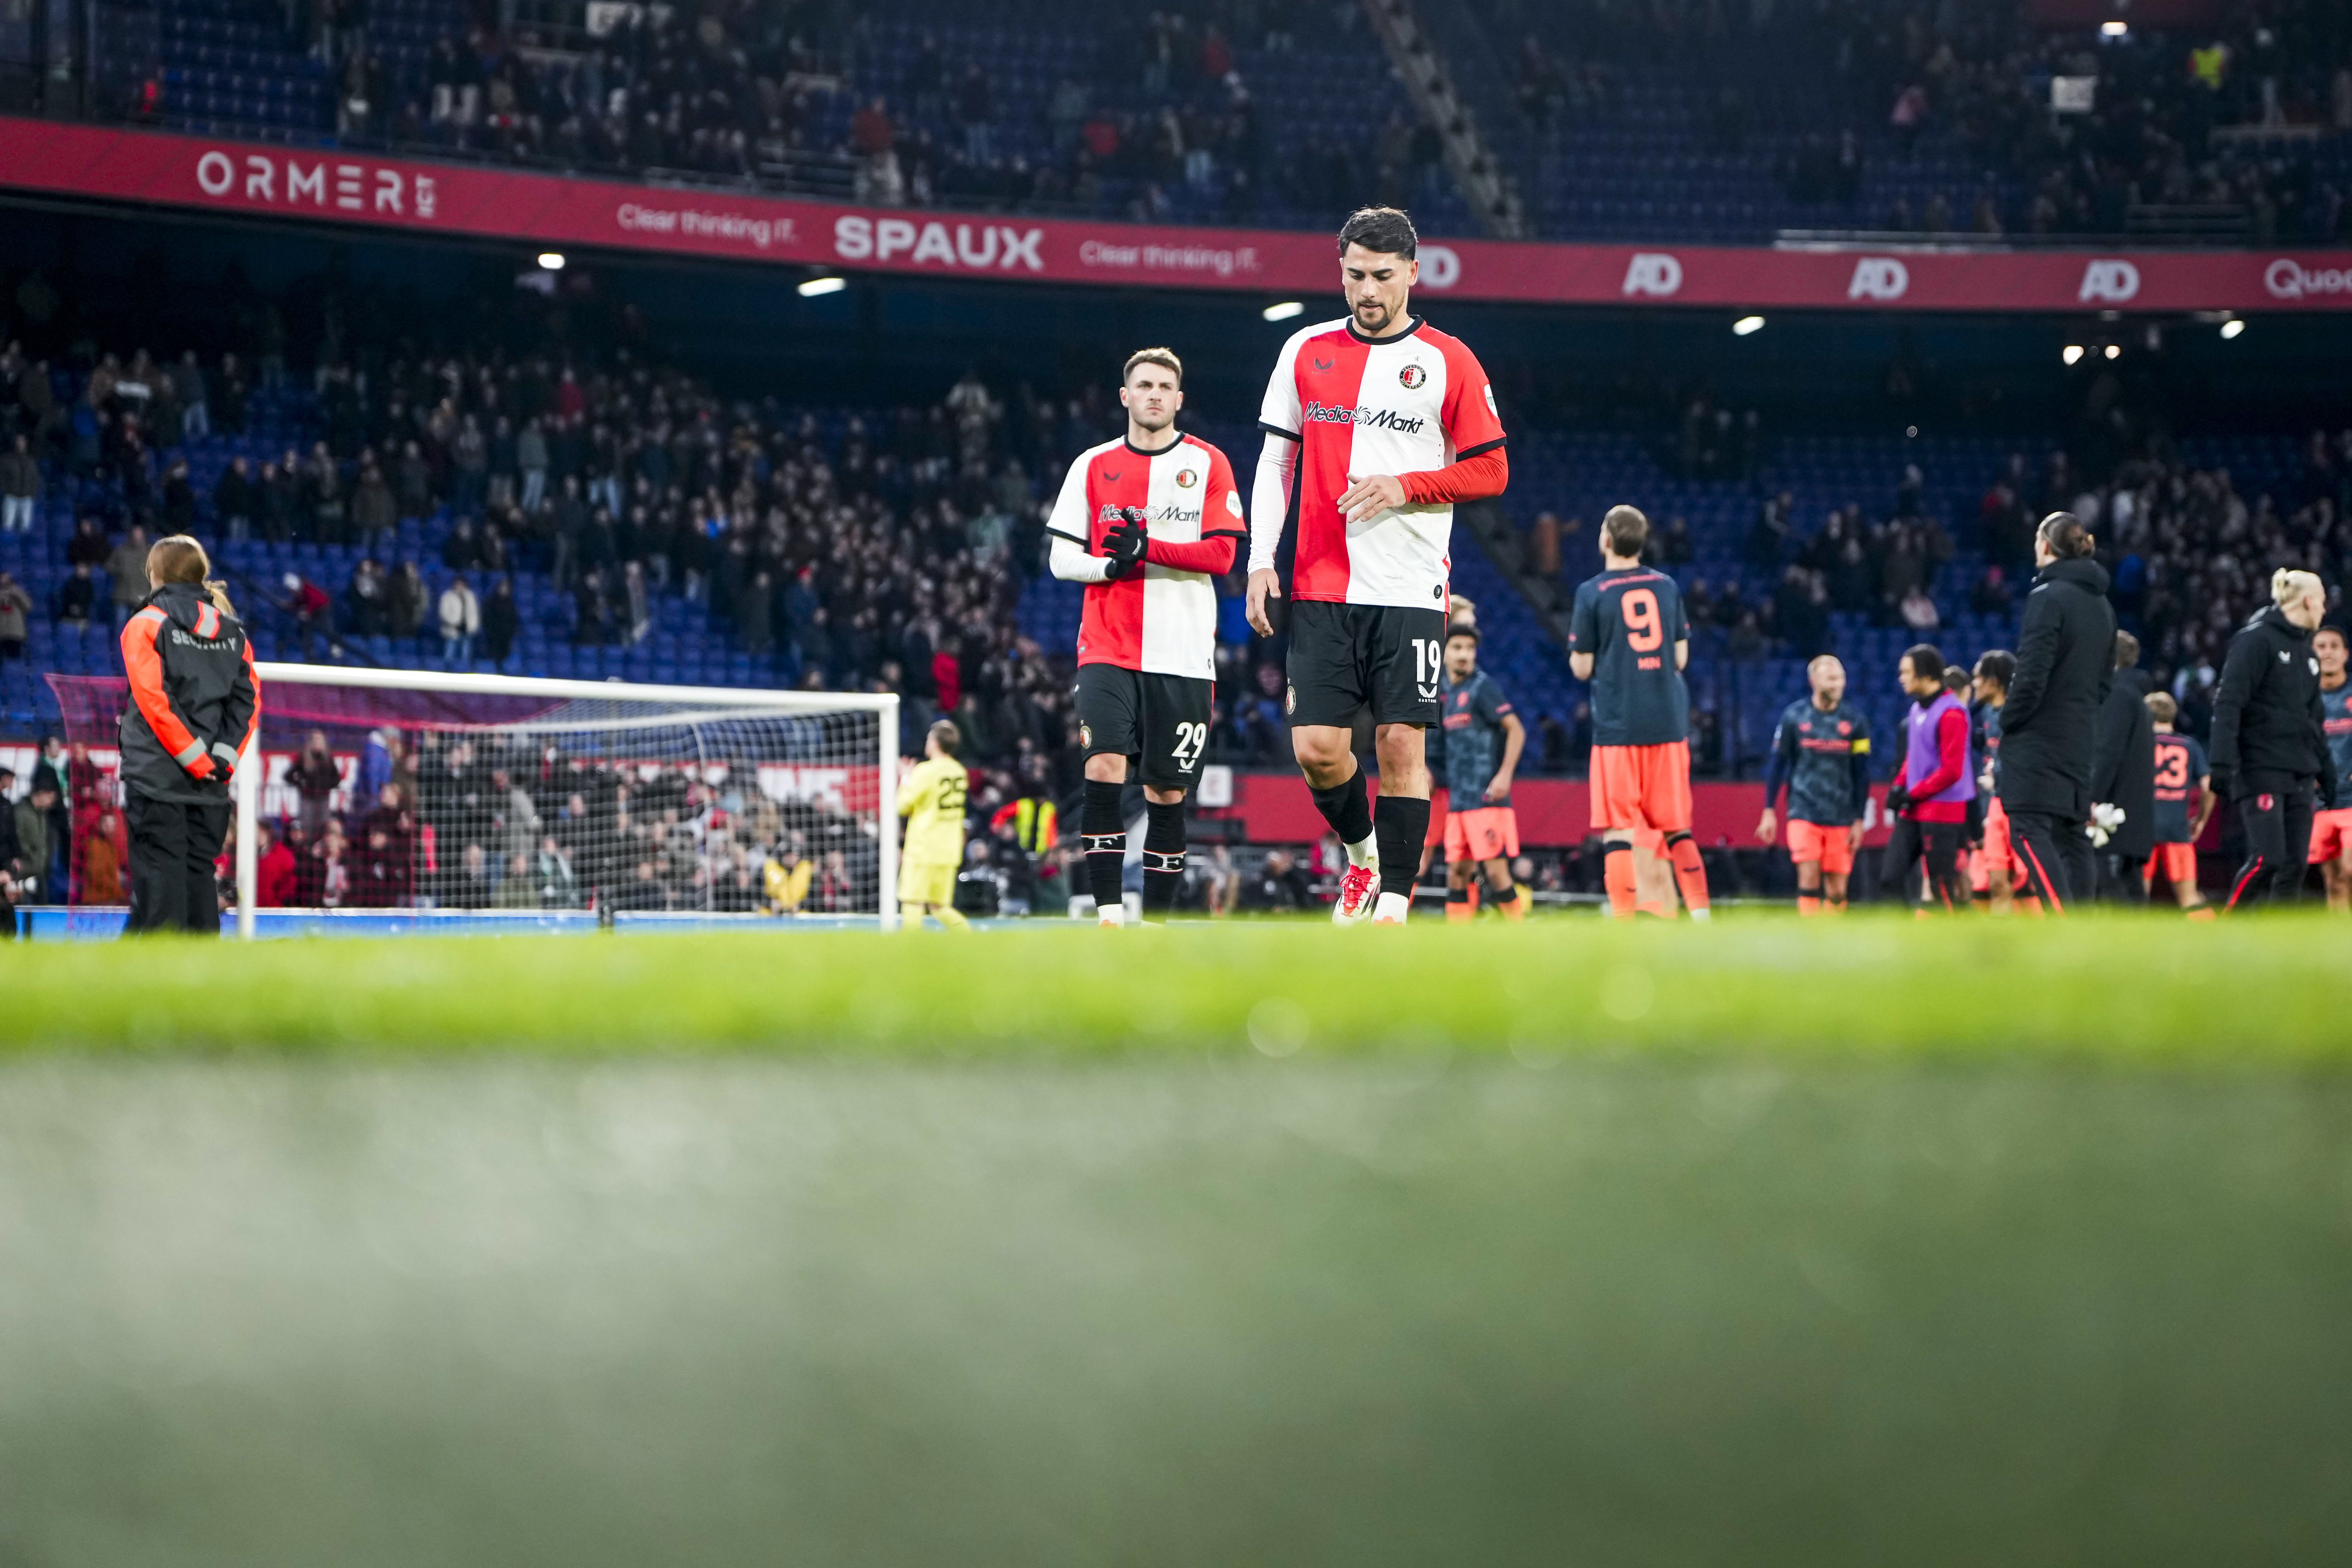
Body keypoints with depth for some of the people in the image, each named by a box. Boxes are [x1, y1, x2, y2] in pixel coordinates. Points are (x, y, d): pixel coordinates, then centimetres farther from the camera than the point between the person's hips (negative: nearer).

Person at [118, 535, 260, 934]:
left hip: (157, 777, -5)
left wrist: (198, 762, -9)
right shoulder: (232, 631, 14)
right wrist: (223, 757, -1)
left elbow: (155, 701, -11)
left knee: (159, 882, -8)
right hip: (211, 790, 5)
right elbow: (249, 699, 6)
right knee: (198, 876, 9)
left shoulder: (146, 625, -2)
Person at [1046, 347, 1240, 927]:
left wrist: (1148, 548, -16)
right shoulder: (1093, 466, 10)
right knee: (1104, 769, -18)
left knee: (1167, 792, 2)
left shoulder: (1208, 464, 5)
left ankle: (1156, 919, 12)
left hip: (1183, 656, 0)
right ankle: (1108, 912, -17)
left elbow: (1221, 554, -3)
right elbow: (1061, 557, 9)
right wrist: (1110, 566, -11)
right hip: (1108, 649, 0)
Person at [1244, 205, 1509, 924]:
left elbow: (1490, 471, 3)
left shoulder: (1449, 361, 2)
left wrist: (1405, 487, -12)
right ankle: (1363, 852, 23)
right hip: (1321, 589, 2)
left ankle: (1393, 904, 0)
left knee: (1401, 743, -7)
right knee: (1316, 747, -4)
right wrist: (1261, 561, 5)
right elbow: (1276, 461, 13)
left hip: (1411, 589, -2)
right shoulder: (1307, 352, 10)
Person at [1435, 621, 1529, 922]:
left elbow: (1516, 730, -10)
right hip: (1458, 801, 8)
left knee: (1495, 870, -9)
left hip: (1487, 797, -8)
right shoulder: (1447, 693, 15)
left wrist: (1505, 774, -18)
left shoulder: (1482, 687, -6)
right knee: (1457, 874, 5)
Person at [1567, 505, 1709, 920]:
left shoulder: (1592, 593, -5)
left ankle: (1624, 923, -8)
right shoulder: (1667, 586, 7)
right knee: (1677, 827, 12)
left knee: (1617, 831, -2)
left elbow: (1582, 669, -3)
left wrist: (1576, 651, 18)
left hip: (1617, 727, -4)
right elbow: (1680, 658, 12)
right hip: (1668, 724, 4)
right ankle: (1701, 914, 6)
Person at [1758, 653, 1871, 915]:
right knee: (1809, 880, -13)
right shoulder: (1794, 716, 1)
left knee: (1837, 891, 2)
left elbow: (1862, 774, 7)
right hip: (1804, 813, -1)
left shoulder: (1855, 720, 2)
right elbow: (1777, 765, 7)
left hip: (1842, 818, 1)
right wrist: (1769, 812, 4)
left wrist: (1859, 820, 4)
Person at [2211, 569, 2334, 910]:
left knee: (2295, 865, 1)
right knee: (2267, 860, -17)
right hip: (2261, 771, -8)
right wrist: (2224, 763, -22)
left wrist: (2326, 772, 23)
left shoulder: (2306, 651, 19)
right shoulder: (2257, 639, -7)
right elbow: (2228, 703, -14)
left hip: (2298, 775, 8)